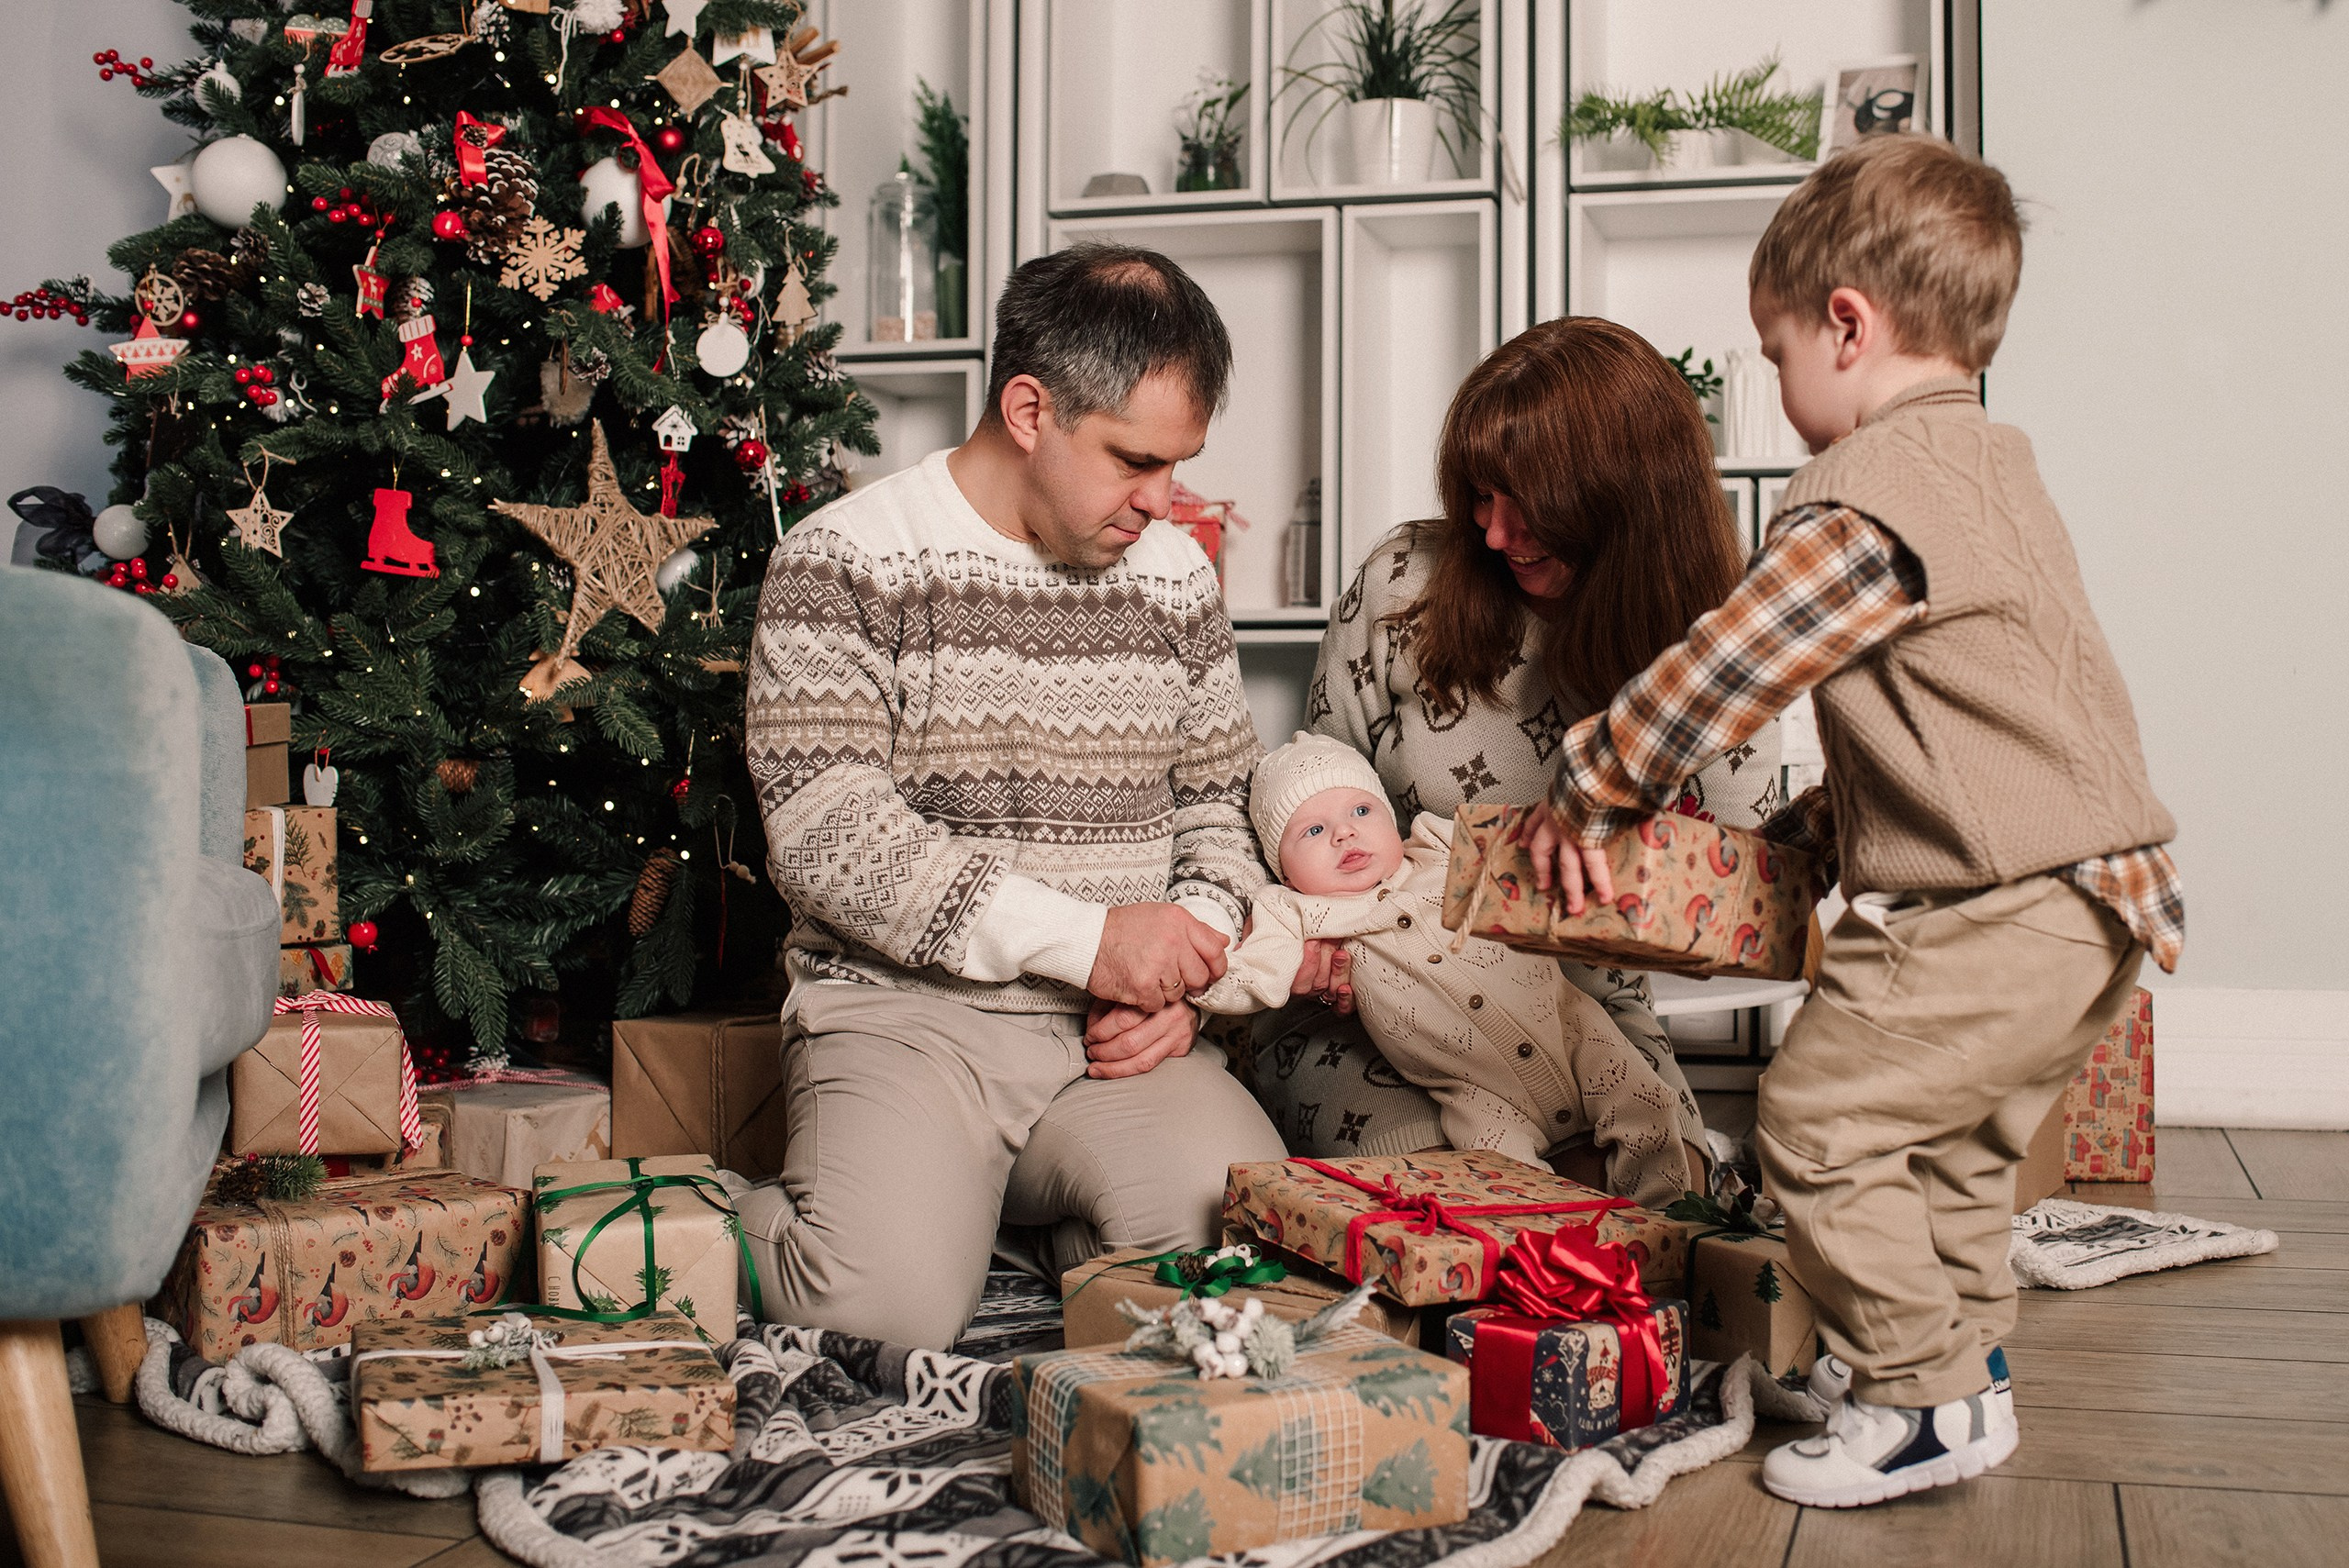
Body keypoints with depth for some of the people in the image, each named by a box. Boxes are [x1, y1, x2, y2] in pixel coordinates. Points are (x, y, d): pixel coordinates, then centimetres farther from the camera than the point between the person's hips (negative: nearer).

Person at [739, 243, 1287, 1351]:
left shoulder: (1175, 576, 13)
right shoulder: (845, 563, -5)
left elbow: (1218, 806, 19)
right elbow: (824, 839, -14)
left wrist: (1182, 972, -2)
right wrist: (1085, 937, -16)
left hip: (1120, 1041, 4)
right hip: (904, 1010, -4)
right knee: (891, 1301, -27)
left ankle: (1058, 1228, 11)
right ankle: (743, 1227, 8)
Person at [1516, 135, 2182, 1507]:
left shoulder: (1871, 495, -17)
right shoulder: (1992, 467, 16)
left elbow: (1720, 674, -13)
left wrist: (1587, 794, 0)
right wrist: (1816, 826, 19)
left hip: (1992, 916, -10)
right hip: (2094, 898, 11)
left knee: (1824, 1117, -2)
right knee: (1954, 1145, 21)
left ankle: (1914, 1400, 6)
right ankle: (1967, 1372, 32)